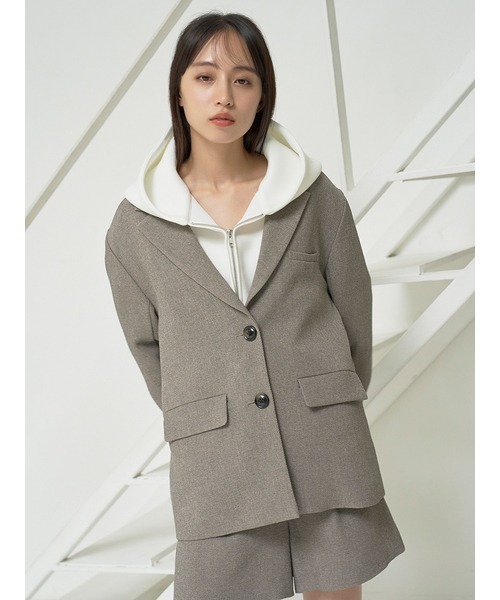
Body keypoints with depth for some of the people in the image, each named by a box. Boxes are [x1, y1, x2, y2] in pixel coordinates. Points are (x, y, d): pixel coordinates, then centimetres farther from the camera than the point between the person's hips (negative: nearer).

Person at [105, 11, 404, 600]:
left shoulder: (316, 197, -2)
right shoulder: (135, 226, -2)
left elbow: (354, 311, 7)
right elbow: (145, 342, 9)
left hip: (327, 444, 1)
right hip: (215, 461, 0)